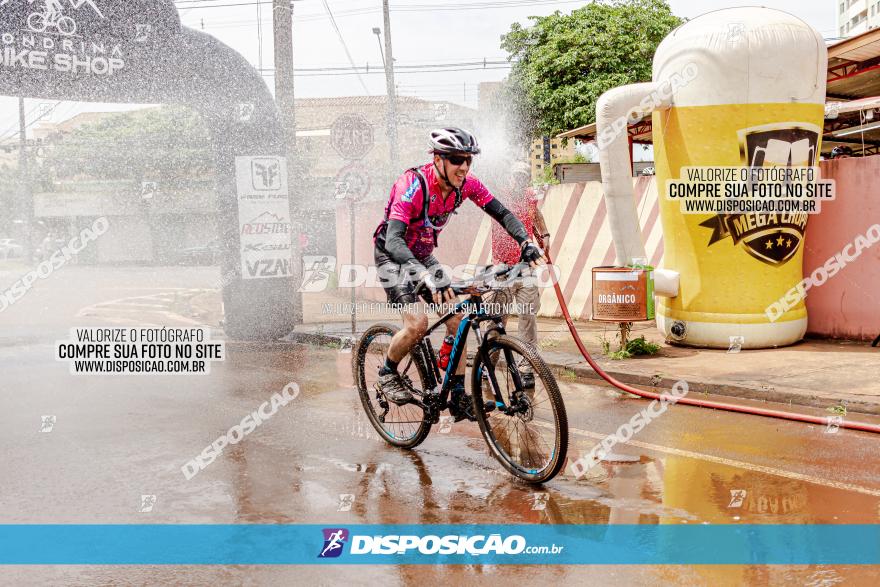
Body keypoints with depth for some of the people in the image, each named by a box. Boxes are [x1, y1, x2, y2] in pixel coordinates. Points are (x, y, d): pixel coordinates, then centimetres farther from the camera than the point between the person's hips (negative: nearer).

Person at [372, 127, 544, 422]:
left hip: (423, 256, 6)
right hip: (392, 256, -6)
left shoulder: (466, 183, -14)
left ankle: (459, 398, 1)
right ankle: (387, 373, 5)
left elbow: (502, 213, -7)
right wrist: (425, 275, -57)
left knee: (456, 317, -6)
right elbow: (394, 240, -42)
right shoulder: (413, 185, -32)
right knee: (417, 324, -22)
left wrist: (525, 241, -26)